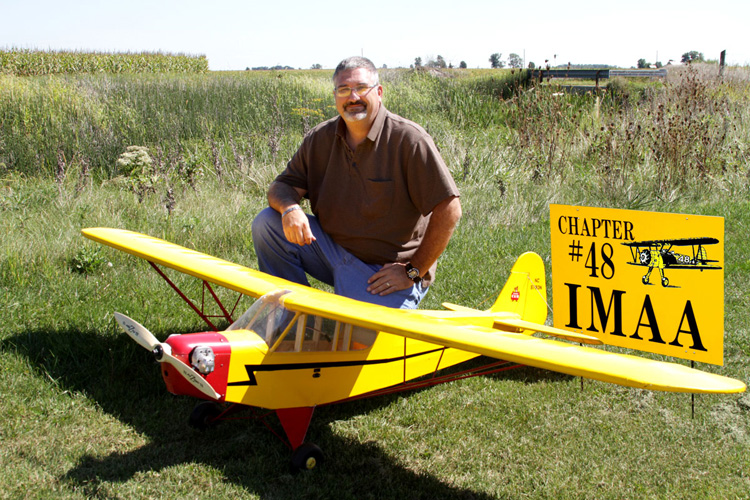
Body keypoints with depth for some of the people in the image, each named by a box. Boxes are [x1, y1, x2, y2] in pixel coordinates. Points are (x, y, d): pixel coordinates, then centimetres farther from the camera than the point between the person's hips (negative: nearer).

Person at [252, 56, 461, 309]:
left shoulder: (409, 140, -16)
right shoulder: (320, 138, 2)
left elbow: (448, 210, -18)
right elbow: (281, 186, 5)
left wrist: (413, 272, -16)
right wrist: (289, 207, -22)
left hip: (387, 271, -5)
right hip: (331, 248, 6)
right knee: (266, 223, -10)